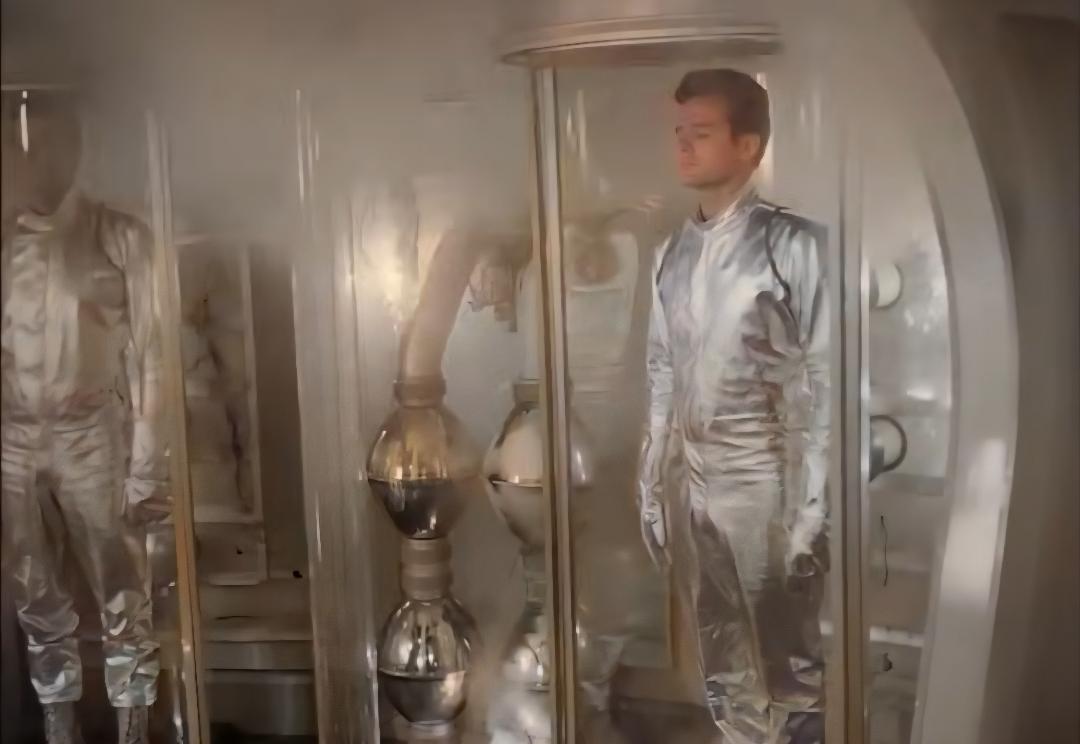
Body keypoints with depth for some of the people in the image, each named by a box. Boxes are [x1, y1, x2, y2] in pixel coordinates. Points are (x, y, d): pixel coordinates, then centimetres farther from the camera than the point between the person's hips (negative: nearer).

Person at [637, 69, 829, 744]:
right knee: (724, 665, 17)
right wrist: (652, 486, 11)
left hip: (763, 481, -6)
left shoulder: (793, 244, -11)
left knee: (788, 663, 9)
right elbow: (663, 376, 11)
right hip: (688, 479, 6)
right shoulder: (673, 252, 8)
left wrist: (812, 508, -13)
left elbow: (823, 382, -12)